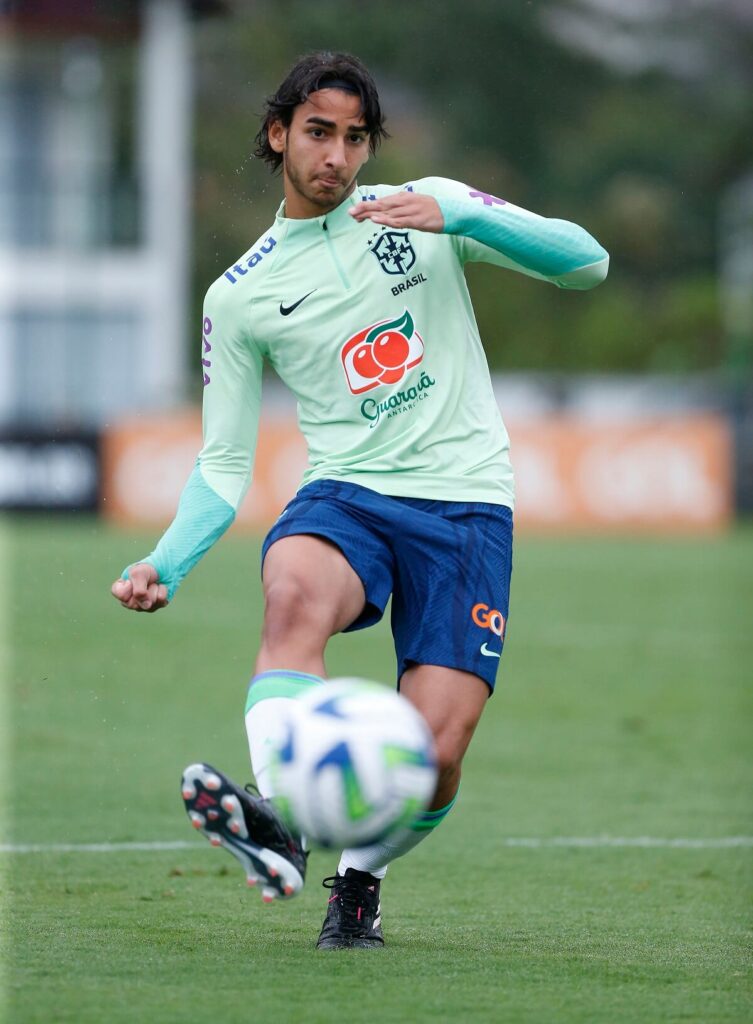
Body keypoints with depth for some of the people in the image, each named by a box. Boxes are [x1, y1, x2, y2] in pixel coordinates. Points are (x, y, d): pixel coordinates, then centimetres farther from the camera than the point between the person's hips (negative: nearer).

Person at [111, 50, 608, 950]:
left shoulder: (427, 207, 6)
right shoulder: (239, 296, 8)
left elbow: (585, 262, -2)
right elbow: (223, 463, 10)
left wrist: (460, 217, -17)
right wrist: (166, 565, -8)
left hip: (464, 502, 0)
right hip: (346, 495, 0)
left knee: (433, 757, -14)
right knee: (294, 589, -37)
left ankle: (360, 876, 18)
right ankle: (277, 821, -52)